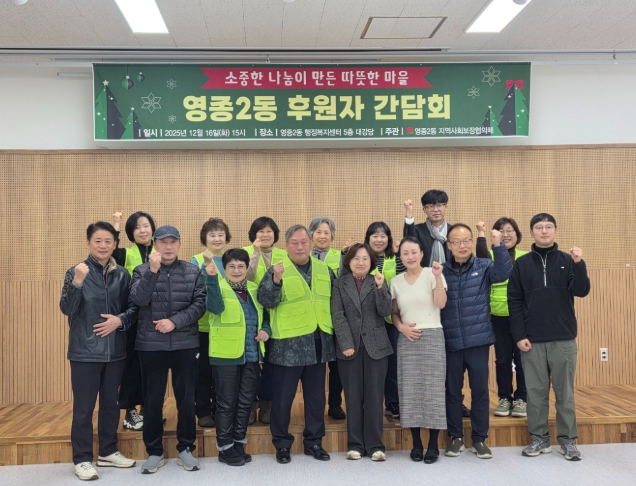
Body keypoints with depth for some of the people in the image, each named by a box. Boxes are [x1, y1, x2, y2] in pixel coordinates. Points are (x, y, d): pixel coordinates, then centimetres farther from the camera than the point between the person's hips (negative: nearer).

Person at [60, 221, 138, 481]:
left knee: (111, 403, 15)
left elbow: (134, 307, 6)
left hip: (115, 350, 4)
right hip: (85, 350, -3)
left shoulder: (122, 274, 3)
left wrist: (120, 320, -13)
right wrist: (77, 282, -28)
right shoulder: (76, 272, -5)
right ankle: (82, 458, 16)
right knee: (84, 407, 3)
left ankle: (108, 451, 29)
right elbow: (66, 309, -14)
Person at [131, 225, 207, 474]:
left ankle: (186, 449, 22)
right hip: (151, 345, 0)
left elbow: (200, 304, -3)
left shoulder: (193, 271, 4)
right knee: (152, 400, 7)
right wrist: (153, 270, -22)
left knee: (186, 398, 8)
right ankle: (154, 452, 21)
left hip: (185, 344, 1)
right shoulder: (142, 271, 3)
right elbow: (139, 300, -14)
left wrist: (174, 321, -14)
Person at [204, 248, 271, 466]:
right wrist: (211, 277, -40)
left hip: (251, 355, 5)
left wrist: (266, 330, 0)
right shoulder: (219, 287, -6)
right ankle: (225, 447, 16)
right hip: (227, 355, -5)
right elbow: (215, 307, -28)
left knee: (245, 401, 13)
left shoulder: (254, 289, 11)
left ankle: (238, 443, 26)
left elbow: (265, 315, 21)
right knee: (227, 402, 3)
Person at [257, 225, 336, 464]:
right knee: (283, 397, 5)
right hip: (288, 345, -4)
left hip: (319, 343, 4)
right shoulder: (277, 270, -5)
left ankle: (314, 441, 26)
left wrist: (333, 331, 10)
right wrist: (276, 280, -33)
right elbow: (265, 301, -16)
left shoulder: (324, 270, 9)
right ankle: (282, 444, 19)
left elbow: (333, 301, 16)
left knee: (316, 396, 13)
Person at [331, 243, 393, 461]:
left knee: (374, 396, 2)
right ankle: (355, 444, 13)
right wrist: (346, 344, -12)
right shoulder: (339, 284, 7)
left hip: (376, 347, 0)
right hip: (349, 348, 0)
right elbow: (338, 316, -2)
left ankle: (375, 445, 10)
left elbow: (386, 311, -5)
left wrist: (380, 287, -18)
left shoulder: (379, 282, 7)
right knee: (353, 397, 4)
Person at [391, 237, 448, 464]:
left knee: (432, 388, -1)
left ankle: (433, 445, 9)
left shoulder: (431, 274, -3)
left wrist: (437, 277, -23)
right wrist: (401, 326, -4)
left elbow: (441, 304, -16)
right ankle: (416, 443, 15)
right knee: (410, 390, 4)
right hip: (406, 339, 3)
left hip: (432, 337, -3)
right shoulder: (396, 281, 8)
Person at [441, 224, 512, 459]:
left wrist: (498, 245, -31)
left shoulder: (484, 266, 1)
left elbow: (504, 273, -19)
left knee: (480, 390, 7)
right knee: (452, 390, 10)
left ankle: (480, 439, 20)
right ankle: (456, 437, 24)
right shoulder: (441, 270, 1)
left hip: (478, 339, 0)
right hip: (450, 341, 1)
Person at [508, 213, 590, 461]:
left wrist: (579, 264, -21)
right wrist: (519, 335, -7)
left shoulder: (568, 260, 5)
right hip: (532, 340, 0)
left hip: (564, 339, 0)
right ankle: (539, 438, 16)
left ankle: (568, 439, 15)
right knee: (535, 391, 5)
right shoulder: (521, 264, 4)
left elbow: (581, 291, -7)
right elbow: (514, 302, 1)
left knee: (565, 391, 6)